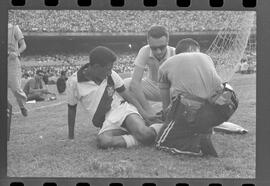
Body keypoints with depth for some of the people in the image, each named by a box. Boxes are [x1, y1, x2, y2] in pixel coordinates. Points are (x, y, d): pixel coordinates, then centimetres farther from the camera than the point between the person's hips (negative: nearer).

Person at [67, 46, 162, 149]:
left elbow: (128, 96, 5)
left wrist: (144, 114, -8)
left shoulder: (111, 75, 2)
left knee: (144, 133, -33)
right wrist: (71, 136, 13)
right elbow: (71, 108, 9)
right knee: (102, 141, -38)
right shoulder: (73, 82, -4)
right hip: (107, 123, 0)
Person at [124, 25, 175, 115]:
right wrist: (148, 109, -38)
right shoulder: (144, 51, -23)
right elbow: (135, 82, -29)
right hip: (152, 86, 1)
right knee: (126, 83, -26)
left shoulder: (174, 54, -26)